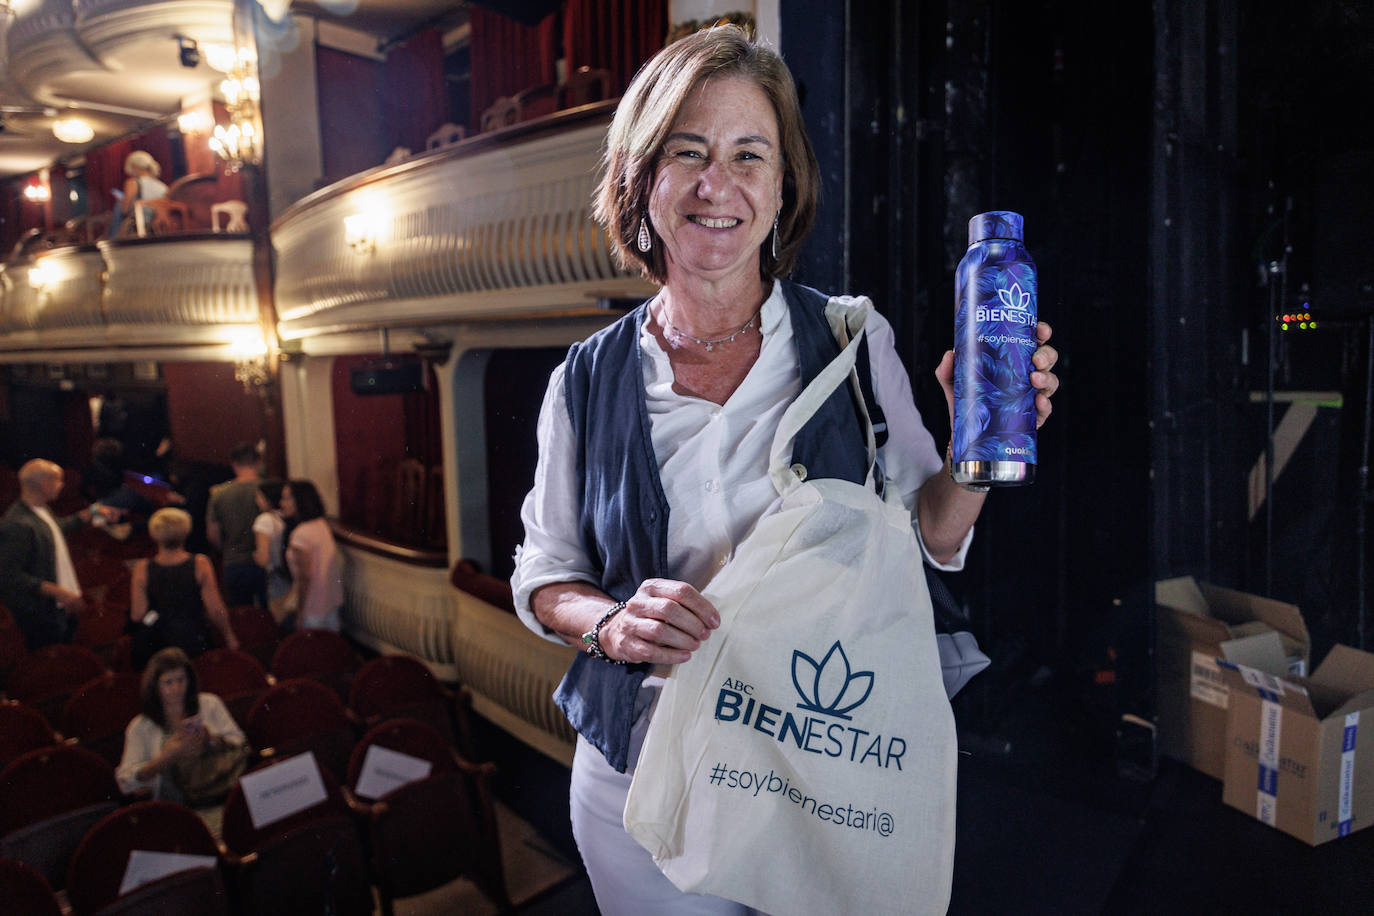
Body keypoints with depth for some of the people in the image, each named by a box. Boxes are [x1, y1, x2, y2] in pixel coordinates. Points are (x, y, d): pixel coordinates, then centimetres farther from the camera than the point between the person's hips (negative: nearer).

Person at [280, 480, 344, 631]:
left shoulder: (300, 534, -21)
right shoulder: (323, 525, 1)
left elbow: (305, 577, -20)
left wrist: (300, 613, -12)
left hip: (314, 609, -7)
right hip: (333, 602, 7)